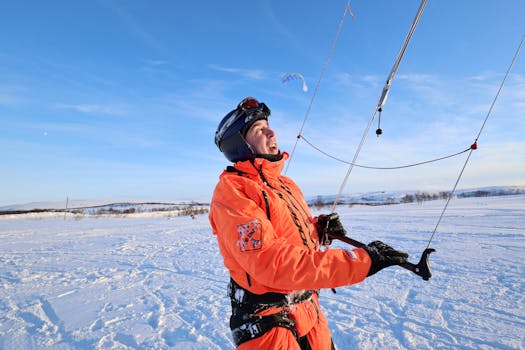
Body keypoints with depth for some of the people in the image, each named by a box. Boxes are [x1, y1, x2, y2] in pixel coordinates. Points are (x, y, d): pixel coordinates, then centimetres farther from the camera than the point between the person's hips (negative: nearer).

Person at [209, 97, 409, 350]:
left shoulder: (286, 184, 7)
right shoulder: (232, 190, -19)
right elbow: (269, 262, -29)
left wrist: (319, 228, -5)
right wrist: (361, 260, -28)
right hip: (267, 325, -7)